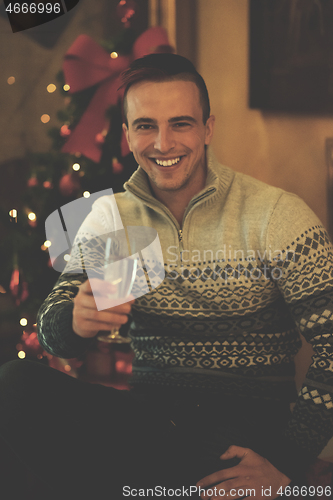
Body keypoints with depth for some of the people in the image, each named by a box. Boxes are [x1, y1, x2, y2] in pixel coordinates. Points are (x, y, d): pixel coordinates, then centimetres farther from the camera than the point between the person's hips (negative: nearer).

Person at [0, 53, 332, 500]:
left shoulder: (275, 215, -4)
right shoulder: (109, 216, 8)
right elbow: (52, 327, 4)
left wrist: (286, 463, -18)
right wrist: (77, 321, -22)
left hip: (247, 418, -3)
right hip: (147, 411, 3)